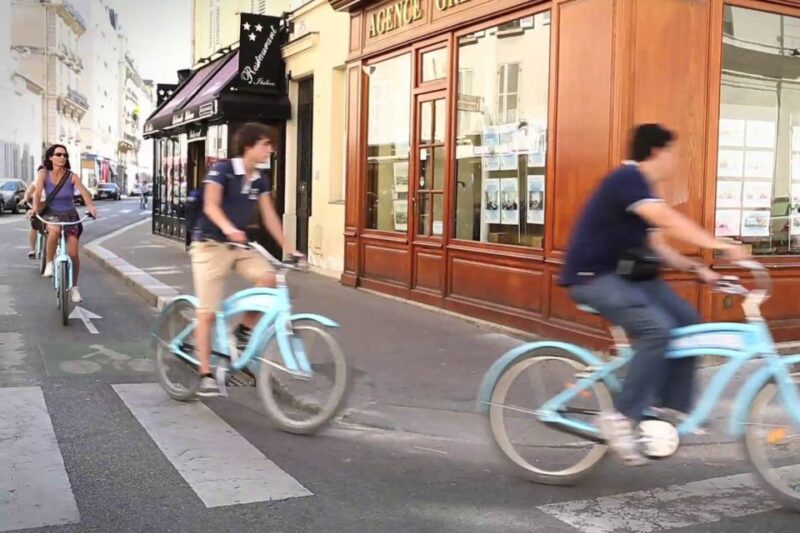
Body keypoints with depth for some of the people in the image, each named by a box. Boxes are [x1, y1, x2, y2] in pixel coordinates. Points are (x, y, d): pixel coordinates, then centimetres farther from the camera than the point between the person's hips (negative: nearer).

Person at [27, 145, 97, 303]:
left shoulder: (72, 176, -11)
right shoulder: (44, 173, -8)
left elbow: (84, 192, -25)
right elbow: (37, 193, -19)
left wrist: (91, 206, -45)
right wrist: (35, 208, -39)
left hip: (70, 215, 1)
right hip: (51, 214, -1)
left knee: (73, 253, -6)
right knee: (54, 230, -38)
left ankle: (74, 288, 12)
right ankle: (49, 263, -16)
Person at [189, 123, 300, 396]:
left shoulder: (261, 179, 3)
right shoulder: (222, 169, -16)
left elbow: (269, 216, 6)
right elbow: (210, 206, -28)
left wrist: (288, 247, 1)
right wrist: (228, 228, -47)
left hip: (239, 245, 6)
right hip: (210, 244, -5)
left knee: (268, 278, -22)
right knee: (208, 312, -6)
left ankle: (244, 329, 0)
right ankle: (206, 374, 3)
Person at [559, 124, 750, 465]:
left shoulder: (645, 191, 14)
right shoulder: (627, 178, -17)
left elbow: (656, 246, 12)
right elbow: (671, 223, -29)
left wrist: (697, 269, 0)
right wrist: (721, 246, -30)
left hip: (626, 274, 10)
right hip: (593, 277, -10)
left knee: (686, 321, 2)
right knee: (657, 329, -25)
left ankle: (671, 407, 10)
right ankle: (621, 418, -18)